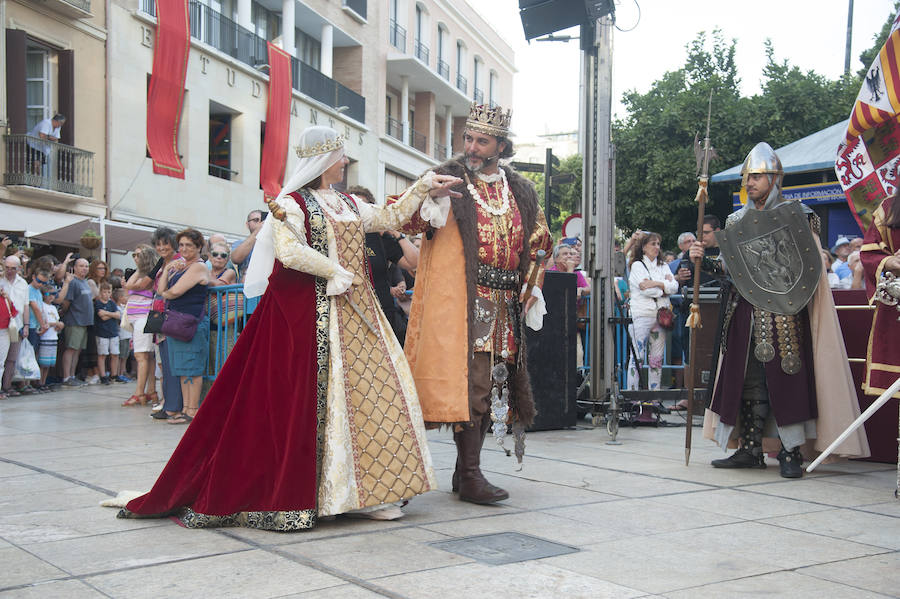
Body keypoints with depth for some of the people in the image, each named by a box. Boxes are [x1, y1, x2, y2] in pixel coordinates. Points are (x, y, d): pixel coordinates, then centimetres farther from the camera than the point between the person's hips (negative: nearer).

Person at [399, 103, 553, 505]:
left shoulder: (520, 192, 14)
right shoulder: (448, 180, 2)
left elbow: (538, 243, 24)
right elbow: (407, 222, -6)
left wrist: (532, 291, 16)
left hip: (502, 304, 5)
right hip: (459, 300, -5)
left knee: (489, 383, 7)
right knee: (469, 381, -11)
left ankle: (465, 470, 17)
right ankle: (470, 476, -7)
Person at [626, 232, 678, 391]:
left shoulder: (664, 266, 18)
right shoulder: (637, 265, 2)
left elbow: (674, 287, 2)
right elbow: (647, 290, -11)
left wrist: (655, 284, -11)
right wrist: (664, 285, 0)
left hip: (661, 315, 5)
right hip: (642, 314, -5)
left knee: (657, 358, 5)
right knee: (637, 356, -8)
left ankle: (654, 393, 10)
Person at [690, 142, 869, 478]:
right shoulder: (737, 220, 15)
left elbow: (812, 268, -3)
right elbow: (727, 267, 17)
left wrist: (791, 298, -17)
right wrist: (703, 261, -1)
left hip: (782, 314, -5)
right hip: (745, 313, 5)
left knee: (785, 379, -7)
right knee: (748, 380, 6)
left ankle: (791, 453, 0)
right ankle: (751, 450, 14)